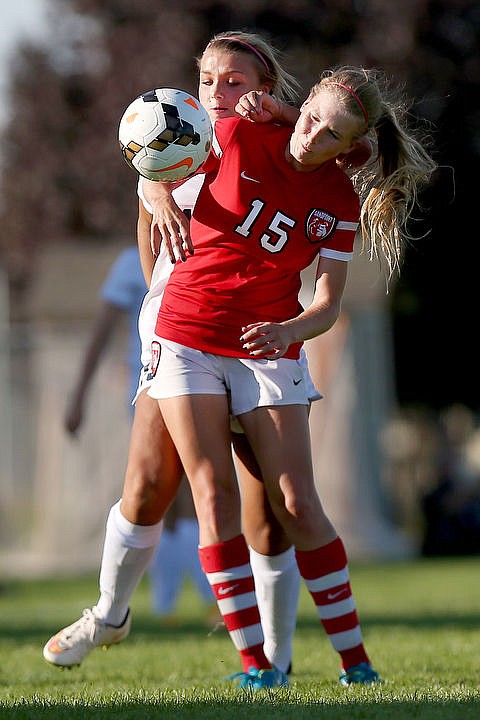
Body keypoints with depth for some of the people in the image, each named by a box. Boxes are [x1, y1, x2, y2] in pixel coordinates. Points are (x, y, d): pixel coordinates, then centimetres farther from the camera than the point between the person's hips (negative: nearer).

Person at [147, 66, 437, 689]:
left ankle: (354, 658, 1)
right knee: (215, 495, -9)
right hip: (188, 339, 0)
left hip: (268, 351, 0)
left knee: (297, 504, -7)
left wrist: (286, 330, -25)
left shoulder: (340, 202, -3)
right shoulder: (238, 138, -6)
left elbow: (328, 306, -5)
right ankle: (252, 658, -7)